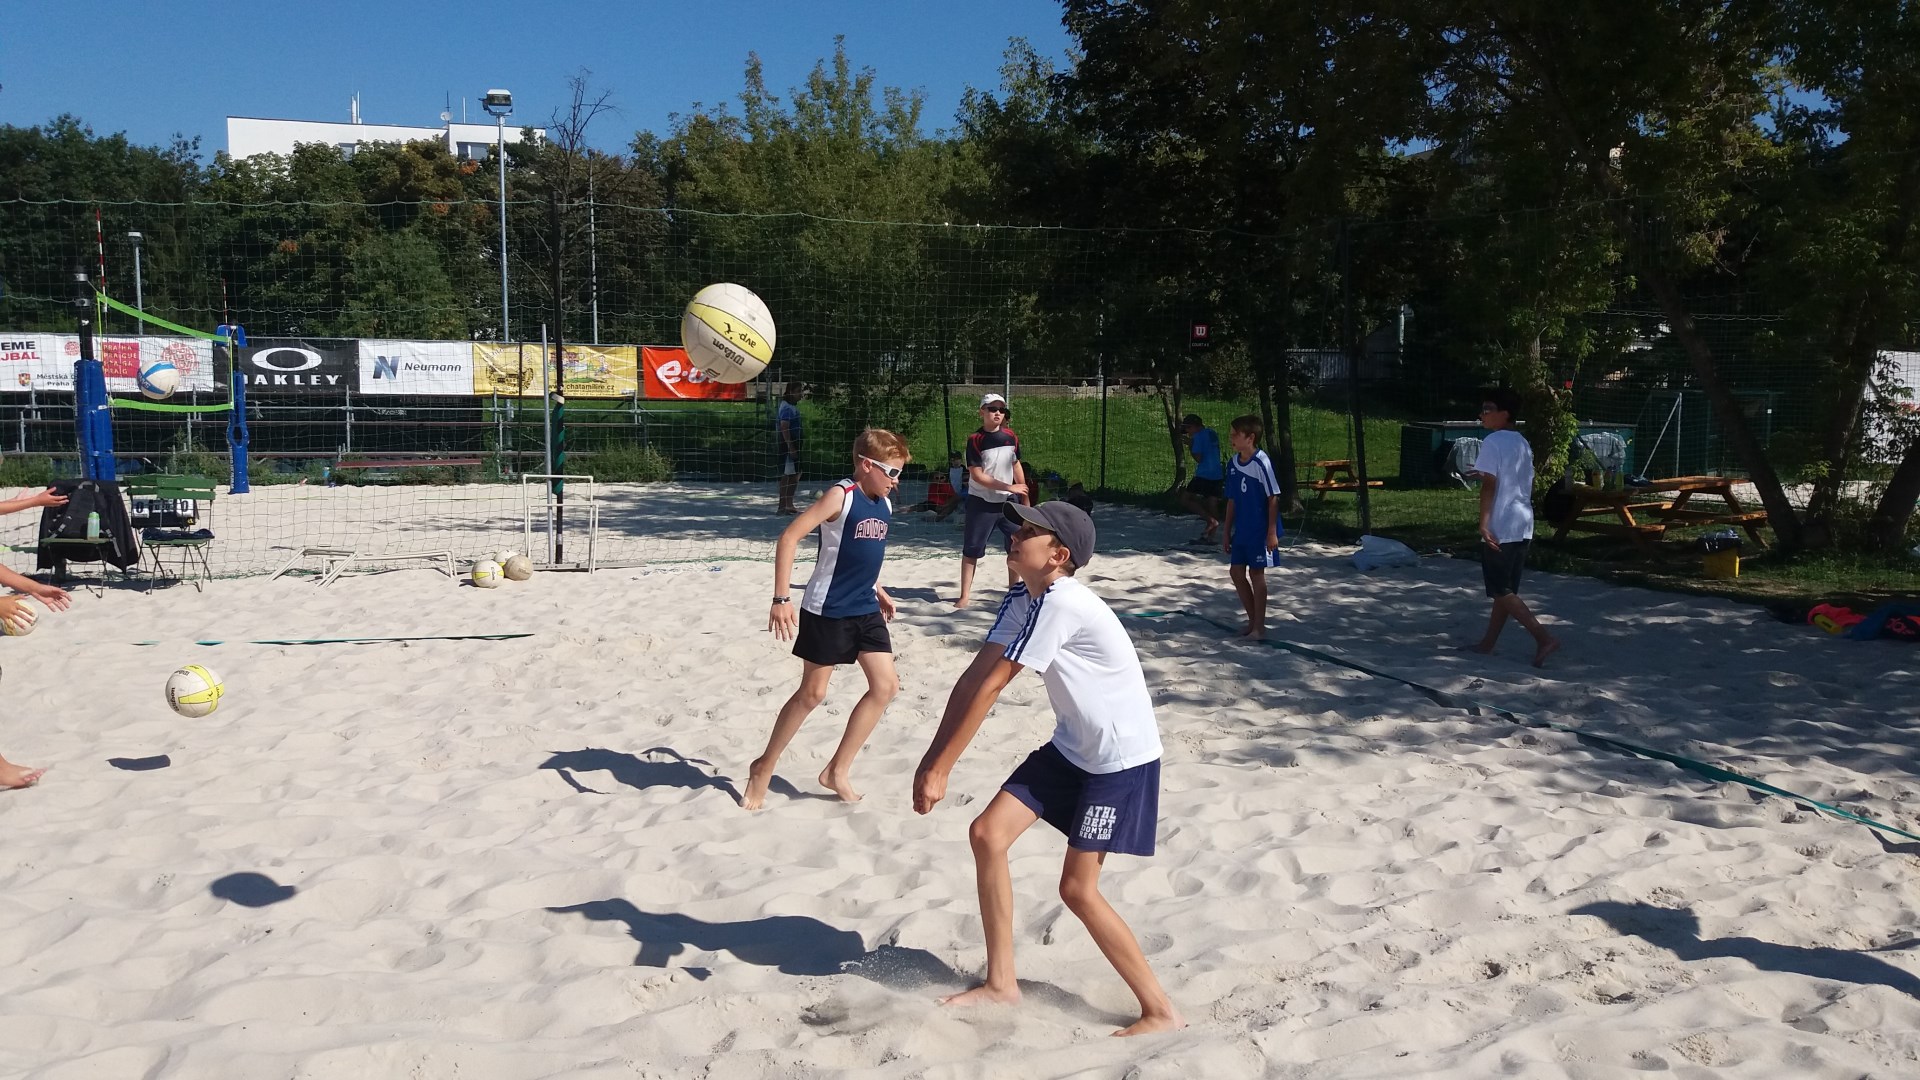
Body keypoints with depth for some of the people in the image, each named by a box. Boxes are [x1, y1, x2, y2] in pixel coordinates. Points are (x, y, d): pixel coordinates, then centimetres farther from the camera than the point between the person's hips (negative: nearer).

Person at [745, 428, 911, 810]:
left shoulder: (884, 504, 7)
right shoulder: (841, 495, -16)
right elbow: (789, 538, -19)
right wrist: (781, 598, -22)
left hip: (865, 609, 7)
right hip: (826, 610, -7)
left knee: (886, 685, 0)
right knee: (812, 693, 2)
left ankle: (838, 771, 10)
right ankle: (764, 767, 21)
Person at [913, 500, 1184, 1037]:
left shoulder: (1062, 602, -28)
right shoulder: (1022, 600, 1)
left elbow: (989, 688, -25)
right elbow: (972, 678, -2)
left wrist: (938, 770, -22)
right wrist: (932, 759, -8)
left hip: (1122, 758, -9)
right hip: (1071, 747, 9)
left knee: (1078, 888, -7)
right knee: (987, 834, 2)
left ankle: (1162, 1012, 9)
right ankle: (1001, 982, 15)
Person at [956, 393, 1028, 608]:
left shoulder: (1011, 436, 2)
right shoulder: (975, 440, -12)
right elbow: (977, 476, -17)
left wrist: (1024, 498, 12)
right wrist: (1009, 487, -20)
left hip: (1008, 502, 5)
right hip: (981, 503, -5)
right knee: (971, 549, -1)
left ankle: (1014, 589, 24)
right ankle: (965, 595, 6)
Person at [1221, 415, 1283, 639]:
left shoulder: (1261, 463, -17)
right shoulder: (1233, 463, 6)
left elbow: (1273, 498, -15)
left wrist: (1272, 532, -16)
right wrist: (1227, 531, 14)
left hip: (1260, 531, -7)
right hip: (1241, 530, 8)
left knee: (1256, 573, -1)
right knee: (1236, 571, 9)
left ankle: (1259, 626, 11)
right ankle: (1253, 620, 23)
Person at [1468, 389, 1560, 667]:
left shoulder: (1492, 442, -11)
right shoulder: (1523, 443, 14)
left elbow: (1489, 485, -18)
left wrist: (1483, 523, -22)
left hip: (1501, 527, -9)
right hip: (1523, 524, 9)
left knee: (1500, 591, -3)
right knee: (1506, 589, 13)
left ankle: (1544, 638, -11)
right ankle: (1488, 642, 22)